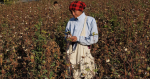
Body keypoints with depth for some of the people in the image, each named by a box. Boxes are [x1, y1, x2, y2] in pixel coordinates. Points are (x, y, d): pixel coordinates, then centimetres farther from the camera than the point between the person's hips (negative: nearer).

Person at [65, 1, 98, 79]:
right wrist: (68, 37, -5)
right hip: (71, 51, 5)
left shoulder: (90, 20, -8)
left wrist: (78, 38, -20)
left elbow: (94, 39, -14)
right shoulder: (71, 21, 8)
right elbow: (66, 33, 20)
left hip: (83, 52, -4)